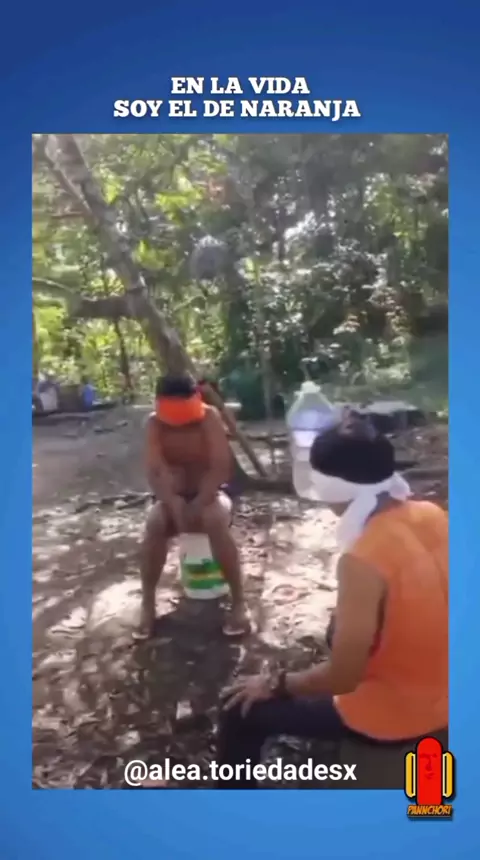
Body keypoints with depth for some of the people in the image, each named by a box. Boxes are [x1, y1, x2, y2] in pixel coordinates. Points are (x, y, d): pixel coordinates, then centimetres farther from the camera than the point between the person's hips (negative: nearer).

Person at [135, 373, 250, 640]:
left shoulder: (210, 418, -15)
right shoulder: (155, 424, -9)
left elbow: (221, 468, -21)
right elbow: (155, 472, -16)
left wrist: (197, 506, -29)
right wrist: (174, 504, -32)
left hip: (209, 495, -2)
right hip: (174, 498, 2)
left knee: (215, 519, -35)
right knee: (155, 523, -30)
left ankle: (239, 603, -24)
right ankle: (148, 605, -14)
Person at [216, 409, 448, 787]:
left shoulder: (362, 560, -31)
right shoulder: (432, 515, -9)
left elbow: (342, 677, -24)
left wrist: (273, 684, -8)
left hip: (393, 714, -7)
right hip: (442, 691, 8)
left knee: (242, 709, 4)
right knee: (344, 630, 34)